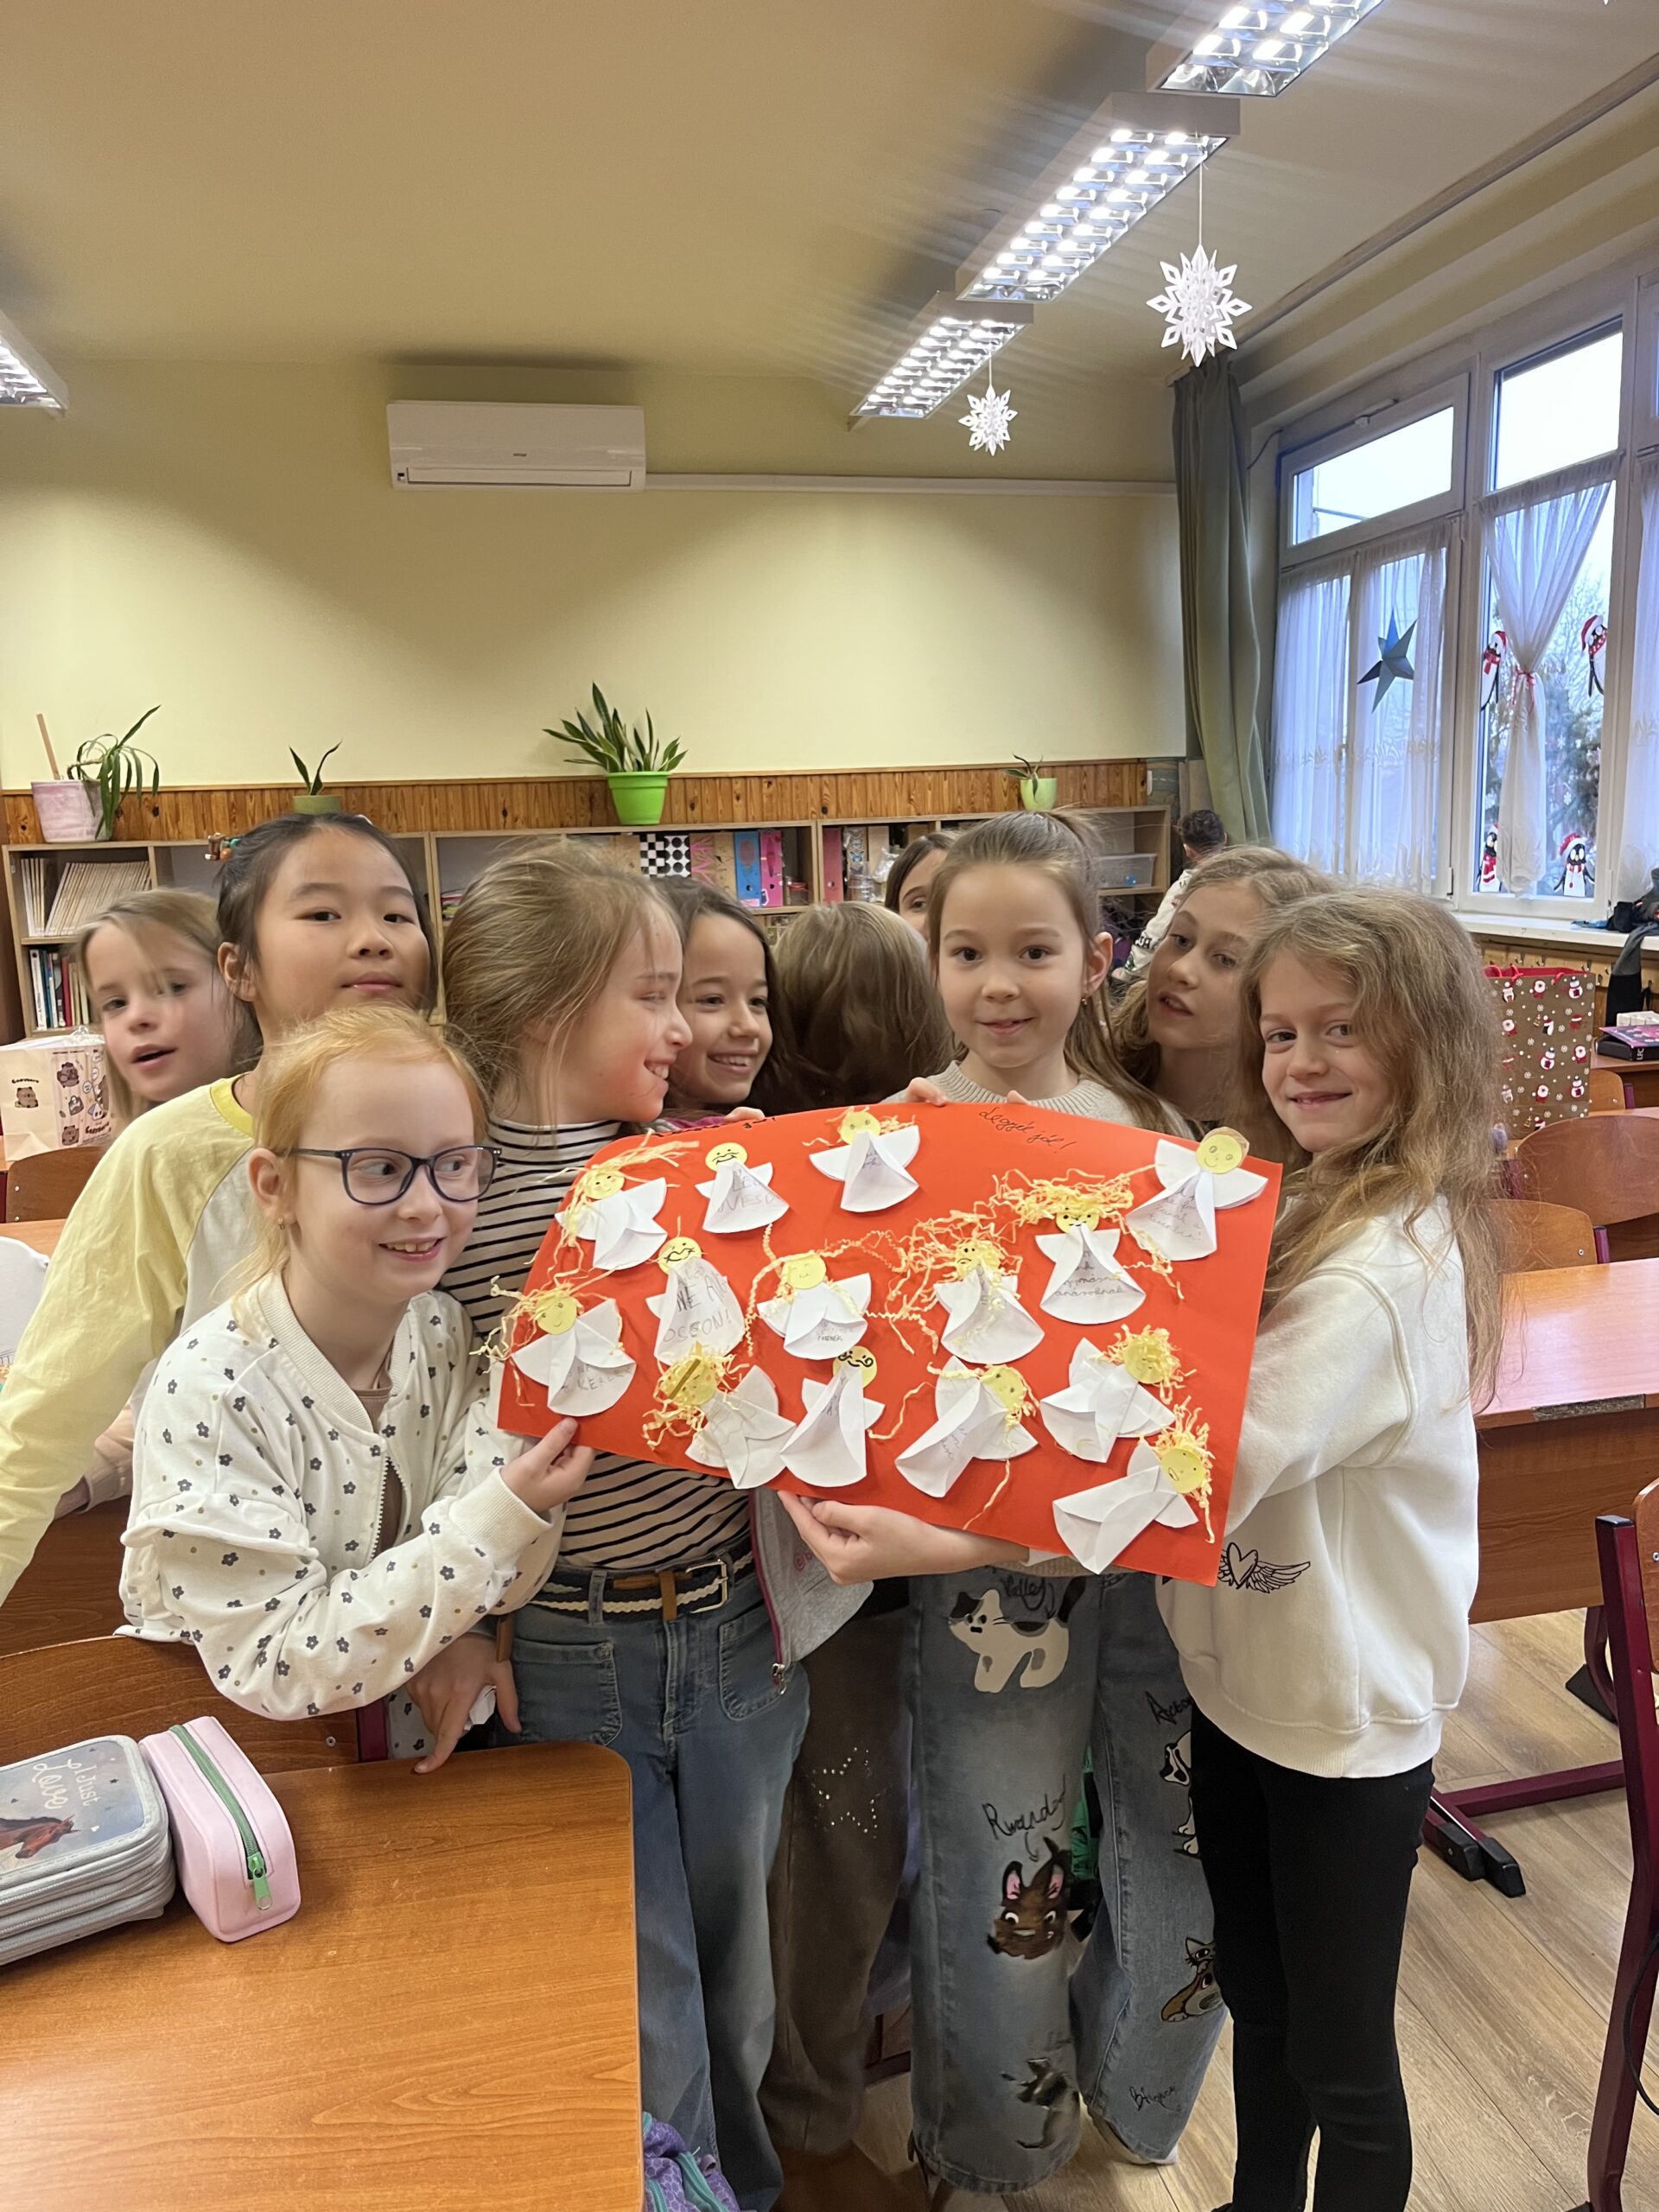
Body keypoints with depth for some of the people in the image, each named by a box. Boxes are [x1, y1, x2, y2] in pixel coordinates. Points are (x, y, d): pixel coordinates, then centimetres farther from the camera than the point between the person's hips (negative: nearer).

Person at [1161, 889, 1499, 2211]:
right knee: (1259, 2006, 27)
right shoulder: (1295, 1205, 2)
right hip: (1242, 1675, 8)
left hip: (1347, 1714, -8)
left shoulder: (1389, 1265, -26)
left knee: (1340, 2057, 15)